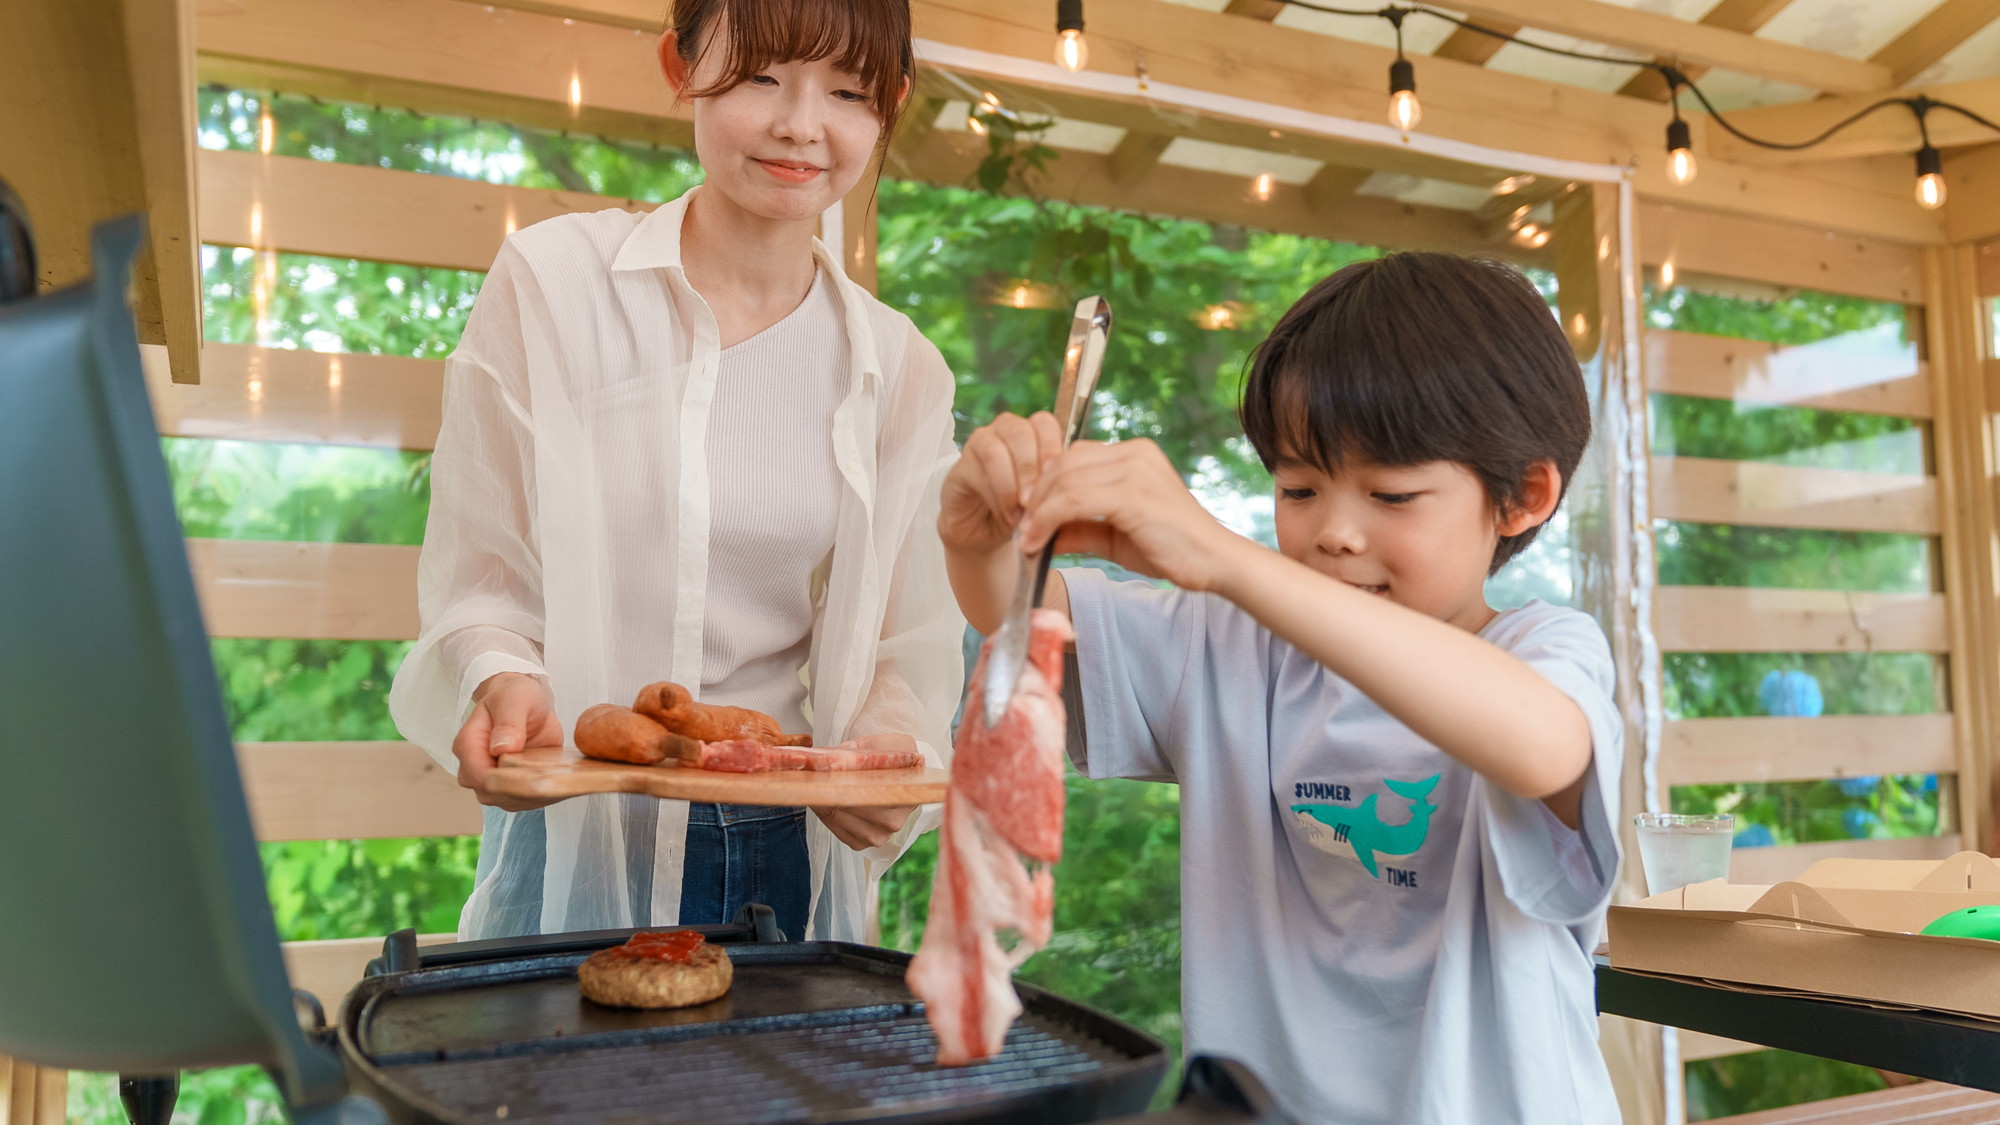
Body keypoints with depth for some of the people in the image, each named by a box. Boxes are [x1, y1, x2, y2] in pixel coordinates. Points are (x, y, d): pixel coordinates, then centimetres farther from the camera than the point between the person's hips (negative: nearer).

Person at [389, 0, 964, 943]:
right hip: (578, 848, -2)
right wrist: (500, 680, -22)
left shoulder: (901, 370, 3)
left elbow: (905, 649, 5)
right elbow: (477, 575, -2)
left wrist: (893, 758, -15)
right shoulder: (550, 282, -4)